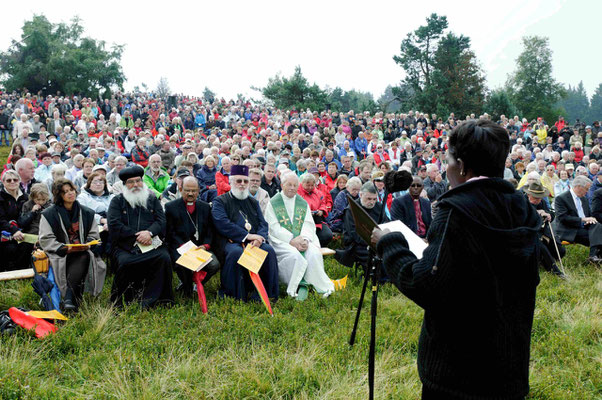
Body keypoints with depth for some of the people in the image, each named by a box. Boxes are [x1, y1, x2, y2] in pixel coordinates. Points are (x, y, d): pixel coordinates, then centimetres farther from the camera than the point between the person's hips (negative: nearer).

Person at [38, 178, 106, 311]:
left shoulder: (87, 213, 16)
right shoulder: (49, 215, 7)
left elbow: (93, 235, 15)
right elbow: (45, 240, 0)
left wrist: (87, 244, -9)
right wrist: (65, 248, -14)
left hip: (82, 251, 2)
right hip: (59, 254, -2)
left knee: (85, 257, -34)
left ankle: (69, 298, -40)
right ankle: (71, 299, -40)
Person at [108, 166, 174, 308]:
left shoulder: (152, 199, 20)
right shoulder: (117, 201, 12)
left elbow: (161, 220, 8)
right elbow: (114, 225, -2)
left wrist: (149, 232, -14)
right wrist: (136, 236, -11)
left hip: (151, 243, 2)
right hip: (125, 245, -2)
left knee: (164, 257, -28)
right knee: (124, 261, -33)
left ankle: (149, 300, -20)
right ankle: (119, 301, -14)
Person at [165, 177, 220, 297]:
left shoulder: (205, 207, 16)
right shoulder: (171, 207, 5)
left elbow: (210, 230, 14)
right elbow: (170, 232, -1)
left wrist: (205, 245, -7)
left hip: (201, 247, 3)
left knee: (215, 265, -23)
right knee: (183, 265, -34)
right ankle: (187, 287, 0)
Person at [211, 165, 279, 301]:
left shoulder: (253, 202, 25)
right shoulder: (220, 201, 9)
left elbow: (263, 223, 14)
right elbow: (223, 224, -8)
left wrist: (260, 238, -10)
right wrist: (247, 236, -15)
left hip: (254, 241, 4)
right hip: (231, 241, -4)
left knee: (269, 250, -26)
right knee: (236, 252, -37)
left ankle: (265, 294, -17)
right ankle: (233, 295, -23)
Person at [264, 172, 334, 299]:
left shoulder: (303, 203, 16)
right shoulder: (273, 203, 4)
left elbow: (309, 224, 6)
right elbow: (273, 227, -5)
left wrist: (304, 239, -16)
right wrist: (291, 240, -17)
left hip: (302, 239, 3)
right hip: (281, 241, -3)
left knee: (314, 253, -26)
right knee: (294, 255, -33)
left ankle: (322, 287, -16)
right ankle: (299, 287, -20)